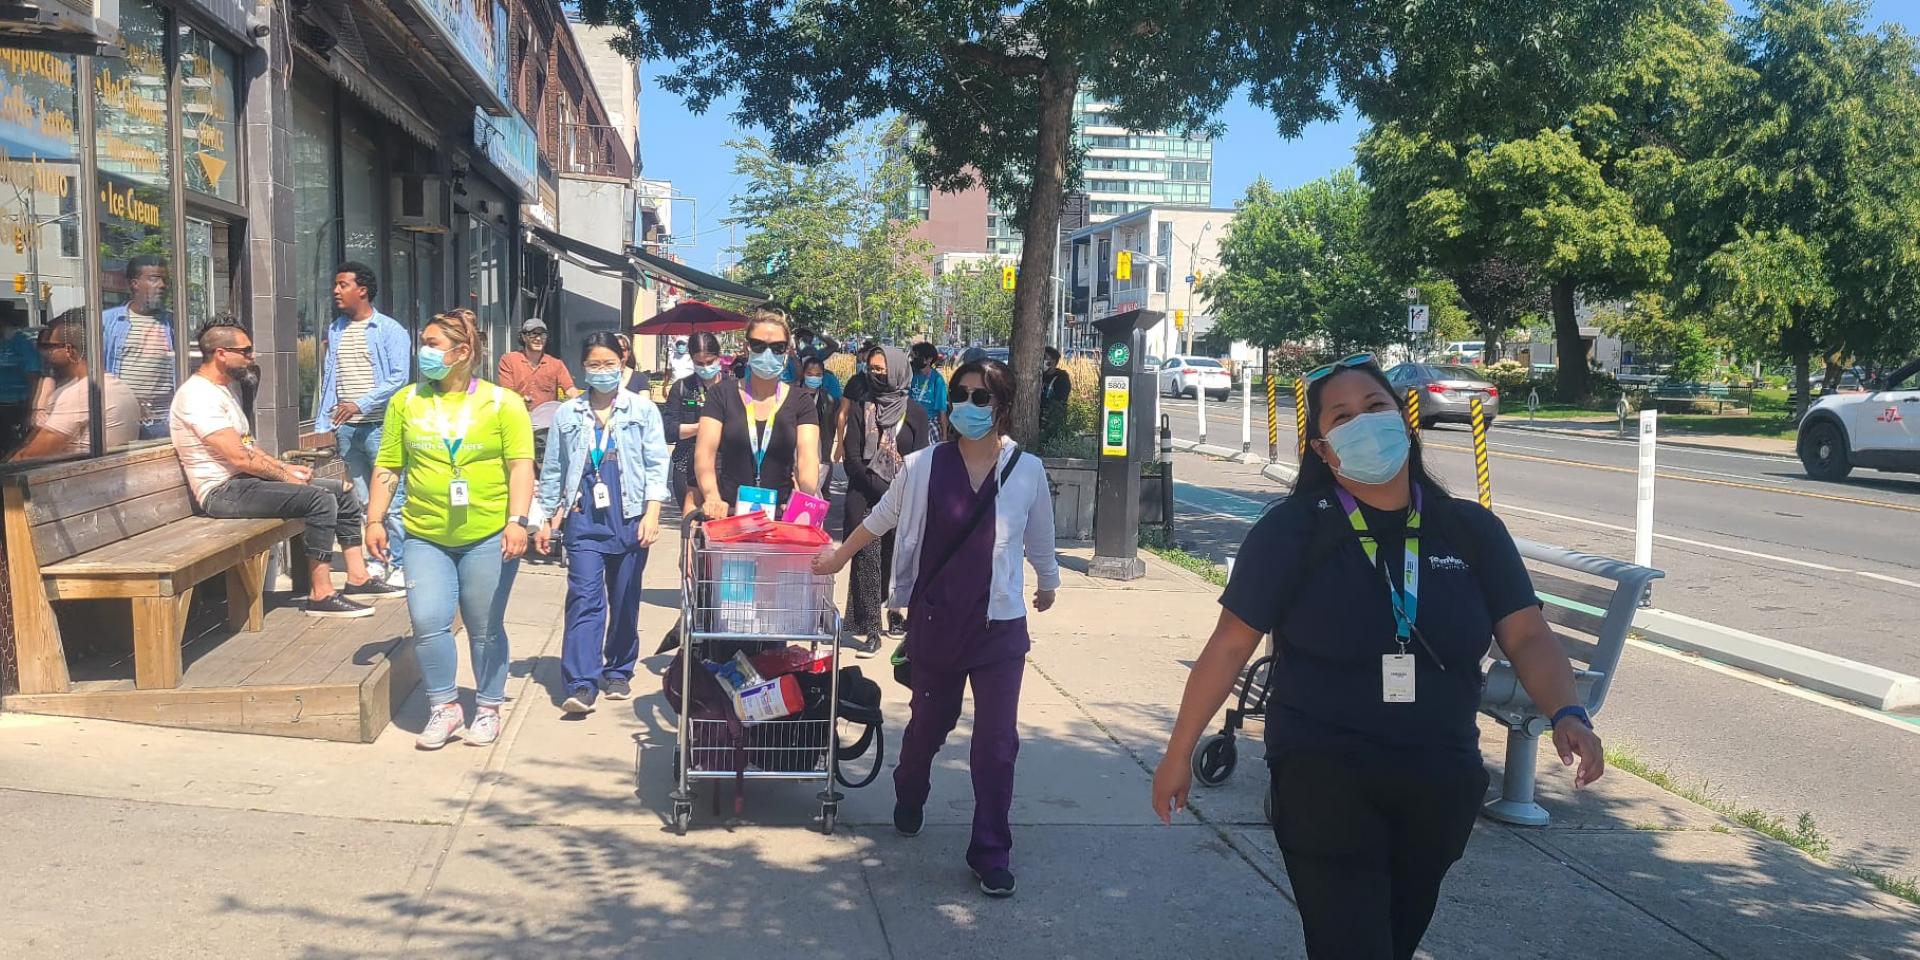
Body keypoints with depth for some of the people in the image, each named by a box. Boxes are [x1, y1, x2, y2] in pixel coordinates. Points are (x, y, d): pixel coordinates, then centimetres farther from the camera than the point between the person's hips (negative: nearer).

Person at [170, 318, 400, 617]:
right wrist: (285, 476, -9)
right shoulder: (198, 395, -16)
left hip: (243, 481, 10)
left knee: (342, 491, 5)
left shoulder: (223, 390, 17)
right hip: (223, 491, -10)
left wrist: (286, 467, 7)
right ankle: (321, 595, -22)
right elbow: (239, 458, -21)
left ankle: (358, 579, 5)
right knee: (321, 499, -25)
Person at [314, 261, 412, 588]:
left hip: (380, 426, -6)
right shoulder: (335, 330, 14)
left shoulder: (389, 330, -4)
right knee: (364, 499, 10)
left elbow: (399, 378, -11)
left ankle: (401, 565, 0)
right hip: (346, 429, 6)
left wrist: (360, 404, -18)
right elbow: (329, 378, 16)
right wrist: (323, 423, 10)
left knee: (390, 499, -6)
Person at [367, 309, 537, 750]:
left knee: (485, 628, 7)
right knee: (428, 622, -7)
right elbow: (388, 467, 11)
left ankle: (488, 709, 22)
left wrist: (517, 520, -18)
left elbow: (521, 466, -7)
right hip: (425, 536, 2)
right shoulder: (406, 402, 8)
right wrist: (375, 520, 5)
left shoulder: (502, 402, -1)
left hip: (488, 537, -2)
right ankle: (444, 706, 11)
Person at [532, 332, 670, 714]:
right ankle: (582, 685, -15)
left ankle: (618, 672, 25)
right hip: (584, 519, 0)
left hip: (629, 518, 0)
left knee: (625, 601, 9)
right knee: (585, 599, -11)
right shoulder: (567, 414, 10)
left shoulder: (642, 409, 4)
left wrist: (652, 512, -9)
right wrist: (545, 518, 14)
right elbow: (552, 470, 15)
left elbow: (656, 464, 0)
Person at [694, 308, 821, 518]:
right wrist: (712, 496, -21)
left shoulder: (800, 404, 9)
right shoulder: (722, 396, 8)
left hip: (781, 517, 1)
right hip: (727, 515, 0)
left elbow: (808, 459, -5)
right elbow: (704, 453, -2)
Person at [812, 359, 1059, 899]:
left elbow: (1039, 539, 11)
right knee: (929, 722, 19)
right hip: (934, 621, 1)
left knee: (996, 741, -4)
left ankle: (992, 854, 8)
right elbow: (881, 519, 10)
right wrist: (839, 557, 19)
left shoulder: (1027, 470, -5)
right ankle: (908, 799, 48)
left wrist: (1048, 582, 26)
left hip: (999, 626, -1)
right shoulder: (926, 465, -6)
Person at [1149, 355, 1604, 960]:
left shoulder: (1471, 531, 1)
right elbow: (1231, 645, -6)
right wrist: (1179, 752, -4)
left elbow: (1527, 637, -1)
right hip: (1323, 781, -4)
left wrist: (1566, 714, -20)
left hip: (1441, 785, 4)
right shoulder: (1291, 532, -8)